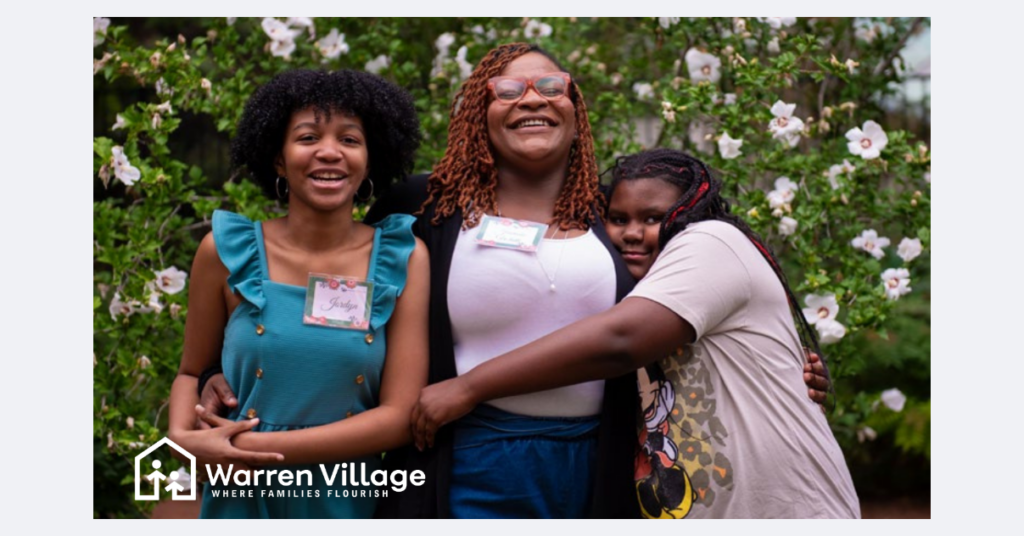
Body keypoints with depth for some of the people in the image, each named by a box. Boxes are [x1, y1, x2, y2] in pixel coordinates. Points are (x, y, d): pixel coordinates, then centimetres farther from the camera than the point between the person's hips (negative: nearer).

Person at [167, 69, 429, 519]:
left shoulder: (404, 259, -8)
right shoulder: (228, 250, -7)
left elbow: (401, 415, -13)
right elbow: (192, 371, 6)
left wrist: (258, 448, -19)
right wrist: (183, 438, -16)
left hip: (350, 501, 0)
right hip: (241, 500, 0)